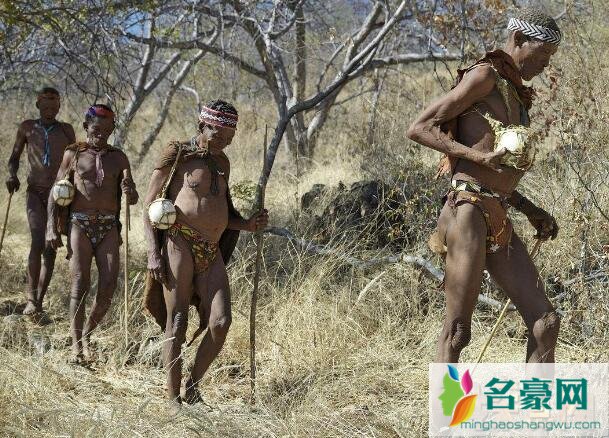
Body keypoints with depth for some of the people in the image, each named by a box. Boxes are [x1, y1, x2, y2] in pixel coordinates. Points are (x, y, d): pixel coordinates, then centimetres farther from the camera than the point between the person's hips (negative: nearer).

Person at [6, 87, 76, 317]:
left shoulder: (66, 130, 8)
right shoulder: (27, 128, 7)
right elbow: (14, 157, 17)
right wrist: (12, 174, -3)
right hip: (35, 192, -2)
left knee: (51, 247, 0)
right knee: (38, 241, -21)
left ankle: (39, 300, 8)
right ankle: (31, 298, -19)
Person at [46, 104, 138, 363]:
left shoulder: (118, 157, 9)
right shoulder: (73, 154, 4)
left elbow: (132, 199, 7)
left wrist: (130, 192, -18)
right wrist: (52, 228, -2)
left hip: (109, 227, 2)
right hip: (80, 224, -2)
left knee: (109, 284, -7)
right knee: (80, 283, -9)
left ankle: (87, 334, 13)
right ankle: (76, 345, -6)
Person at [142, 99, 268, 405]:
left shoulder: (222, 162, 20)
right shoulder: (178, 155, 1)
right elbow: (149, 206, -2)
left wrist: (247, 224, 8)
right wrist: (153, 253, -11)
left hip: (212, 252, 6)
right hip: (180, 244, -6)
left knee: (221, 322, -7)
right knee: (177, 322, -4)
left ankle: (193, 385, 11)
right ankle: (173, 397, 3)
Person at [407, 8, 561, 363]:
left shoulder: (516, 94, 23)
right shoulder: (485, 76, -3)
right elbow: (419, 129, -9)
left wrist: (531, 211, 17)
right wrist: (480, 156, -16)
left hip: (499, 221, 9)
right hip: (469, 211, -9)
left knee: (546, 322, 2)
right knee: (458, 331, -6)